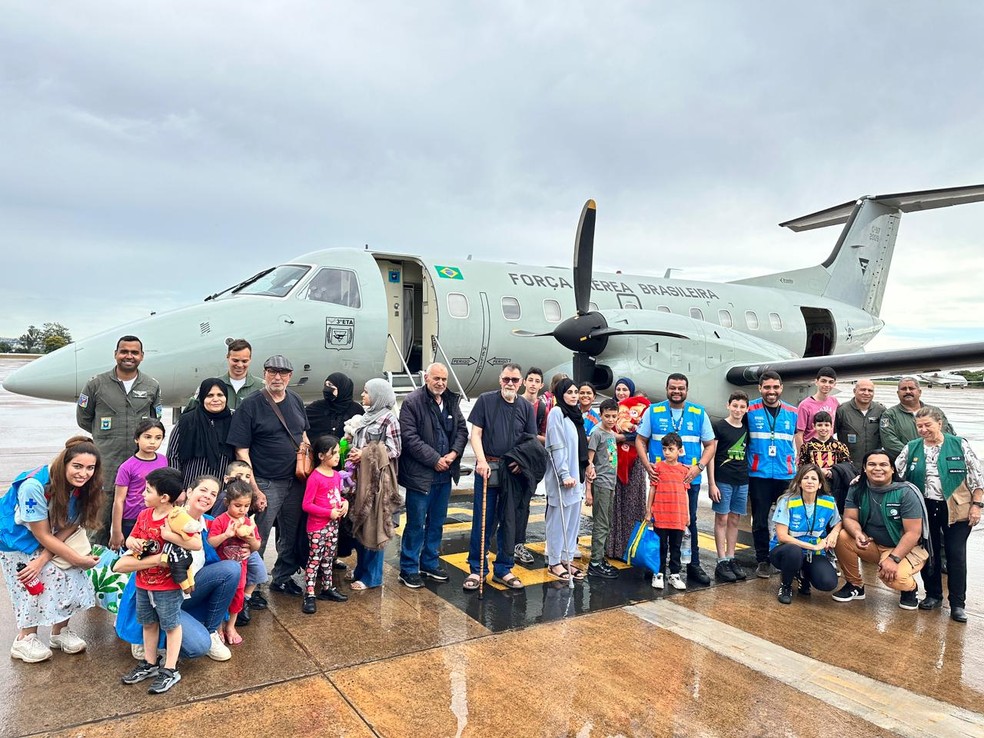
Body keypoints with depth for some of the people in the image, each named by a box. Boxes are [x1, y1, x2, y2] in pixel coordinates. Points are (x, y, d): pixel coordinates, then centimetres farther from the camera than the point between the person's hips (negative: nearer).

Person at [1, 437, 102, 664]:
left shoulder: (82, 486, -20)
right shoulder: (34, 486, -37)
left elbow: (69, 526, -14)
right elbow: (43, 535, -29)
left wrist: (43, 559, -27)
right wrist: (79, 559, -25)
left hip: (53, 541, 5)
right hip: (19, 540, -5)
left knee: (70, 576, -4)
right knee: (33, 585, -9)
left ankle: (60, 632, 15)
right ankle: (25, 640, 12)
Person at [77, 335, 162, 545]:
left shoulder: (152, 386, 6)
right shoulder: (97, 384, 0)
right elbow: (83, 418, 10)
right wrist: (106, 436, 11)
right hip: (106, 462, -2)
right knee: (102, 513, 2)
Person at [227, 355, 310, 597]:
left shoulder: (295, 401, 6)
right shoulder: (250, 405, -10)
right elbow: (241, 451, -12)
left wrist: (305, 448, 1)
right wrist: (254, 490, -15)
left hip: (296, 482, 6)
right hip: (266, 483, -5)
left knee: (291, 536, 15)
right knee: (258, 538, 1)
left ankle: (283, 578, 32)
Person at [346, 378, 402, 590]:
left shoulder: (389, 420, -11)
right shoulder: (366, 416, 12)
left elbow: (394, 450, -13)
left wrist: (365, 455, -16)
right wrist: (354, 452, 3)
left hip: (377, 479, -7)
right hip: (361, 477, 8)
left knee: (373, 527, -1)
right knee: (359, 525, 13)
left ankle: (372, 577, 11)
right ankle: (361, 569, 27)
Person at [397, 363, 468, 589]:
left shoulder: (452, 401, 8)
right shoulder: (412, 402, -11)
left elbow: (462, 429, 10)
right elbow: (410, 437, -16)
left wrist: (454, 453, -8)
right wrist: (435, 459, -16)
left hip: (445, 473, 6)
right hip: (420, 474, -6)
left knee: (437, 523, 17)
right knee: (416, 524, 2)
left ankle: (430, 563, 32)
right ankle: (408, 569, 16)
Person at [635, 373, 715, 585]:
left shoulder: (699, 413, 5)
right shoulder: (653, 411, 3)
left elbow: (710, 445, 6)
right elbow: (640, 440, 4)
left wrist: (699, 467, -9)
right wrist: (647, 464, -10)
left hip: (690, 479, 1)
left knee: (690, 521, 8)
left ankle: (693, 565, 20)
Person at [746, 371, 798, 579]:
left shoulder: (792, 413, 6)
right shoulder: (750, 411, -2)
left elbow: (797, 443, 14)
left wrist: (794, 466, 10)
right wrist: (745, 465, 3)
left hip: (787, 475, 2)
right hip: (759, 475, -2)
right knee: (760, 520, 5)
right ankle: (762, 560, 17)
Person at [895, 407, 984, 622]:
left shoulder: (959, 445, -3)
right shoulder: (911, 448, 3)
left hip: (955, 509, -2)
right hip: (925, 509, 2)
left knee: (956, 554, 1)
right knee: (929, 553, 9)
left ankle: (958, 604, 12)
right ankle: (933, 595, 25)